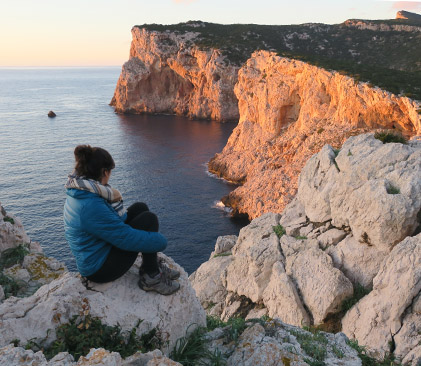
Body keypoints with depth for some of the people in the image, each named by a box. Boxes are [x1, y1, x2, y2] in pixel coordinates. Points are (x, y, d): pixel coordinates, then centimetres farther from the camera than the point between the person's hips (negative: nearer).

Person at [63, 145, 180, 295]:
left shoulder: (78, 193, 2)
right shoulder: (90, 206, -32)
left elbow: (119, 219, 10)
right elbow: (127, 238, -26)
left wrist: (113, 200, -6)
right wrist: (161, 241, -14)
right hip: (100, 270, -10)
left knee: (140, 208, 8)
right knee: (149, 219, -12)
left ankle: (154, 265, 13)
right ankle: (150, 277, 0)